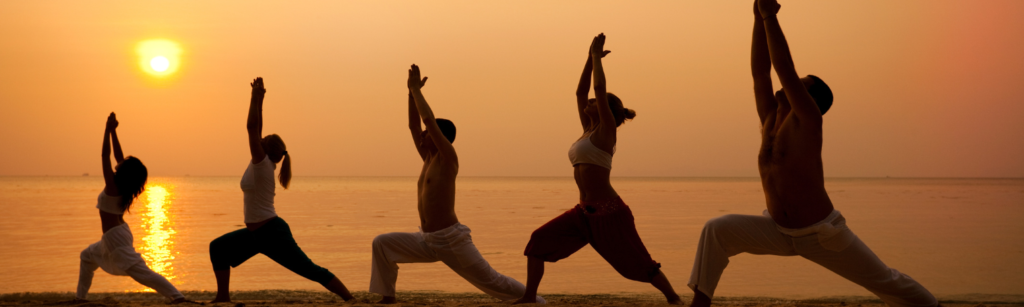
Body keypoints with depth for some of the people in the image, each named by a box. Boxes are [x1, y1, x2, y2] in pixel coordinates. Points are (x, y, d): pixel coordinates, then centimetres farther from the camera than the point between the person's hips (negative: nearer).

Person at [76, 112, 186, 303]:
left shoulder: (113, 186, -19)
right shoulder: (124, 188, 2)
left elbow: (105, 156, -19)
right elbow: (118, 155, 9)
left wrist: (108, 130, -16)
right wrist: (113, 131, 7)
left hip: (115, 237, -10)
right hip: (117, 233, 10)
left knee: (141, 272, -16)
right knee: (87, 256, 29)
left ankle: (176, 296, -24)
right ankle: (81, 296, 34)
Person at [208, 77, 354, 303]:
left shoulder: (262, 164, -16)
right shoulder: (261, 164, 7)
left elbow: (252, 127, -21)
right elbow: (256, 129, 11)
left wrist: (256, 97, -17)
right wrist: (258, 99, 11)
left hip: (272, 233, -10)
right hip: (256, 233, 10)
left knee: (310, 270, -9)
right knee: (218, 247, 9)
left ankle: (350, 299, -7)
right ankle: (223, 296, 12)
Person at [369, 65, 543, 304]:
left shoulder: (448, 159, -10)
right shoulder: (429, 159, 12)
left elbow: (428, 119, -18)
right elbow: (413, 125, 13)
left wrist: (416, 89, -8)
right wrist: (412, 91, 8)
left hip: (452, 240, -8)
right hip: (427, 241, 8)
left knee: (491, 281, -1)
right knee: (382, 244, -4)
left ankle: (536, 300, 15)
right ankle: (387, 298, 0)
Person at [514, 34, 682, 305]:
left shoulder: (606, 130, -6)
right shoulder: (589, 131, 14)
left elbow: (599, 87, -12)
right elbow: (580, 91, 18)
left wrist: (597, 56, -1)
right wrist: (591, 58, 16)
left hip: (609, 213, -8)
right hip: (584, 212, 8)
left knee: (637, 263, 0)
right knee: (538, 241, -2)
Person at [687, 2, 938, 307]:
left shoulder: (807, 120, -16)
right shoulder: (771, 119, 0)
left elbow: (784, 67, -25)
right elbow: (760, 70, -5)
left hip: (822, 234, -5)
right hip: (778, 231, 5)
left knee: (885, 281, 8)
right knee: (717, 230, -17)